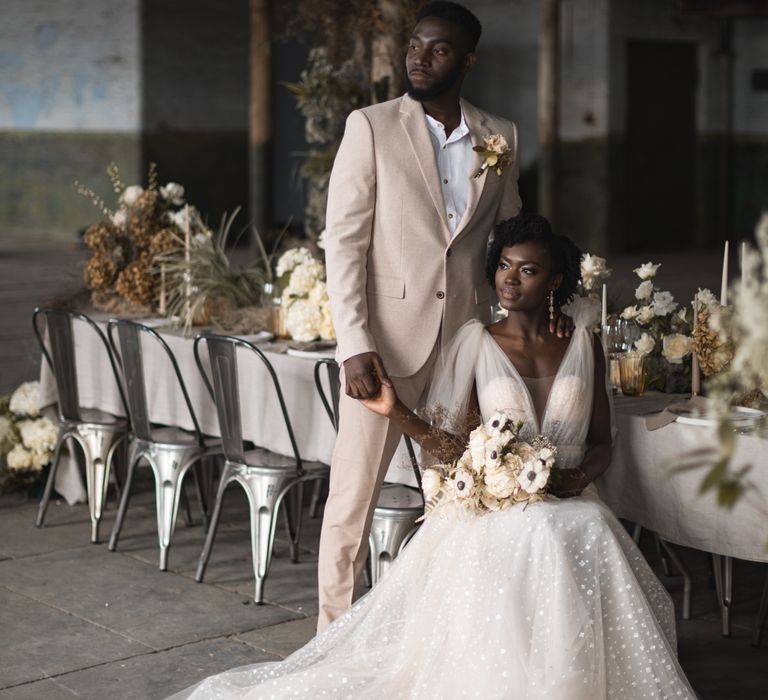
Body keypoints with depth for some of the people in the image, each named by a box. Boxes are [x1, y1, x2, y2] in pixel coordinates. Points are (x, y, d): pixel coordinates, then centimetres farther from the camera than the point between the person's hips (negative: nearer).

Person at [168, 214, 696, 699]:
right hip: (493, 505, -2)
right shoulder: (476, 343, 5)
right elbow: (453, 443, 0)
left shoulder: (583, 344, 10)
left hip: (570, 502, 2)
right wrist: (396, 412, -15)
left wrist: (581, 474, -8)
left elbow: (602, 442, 14)